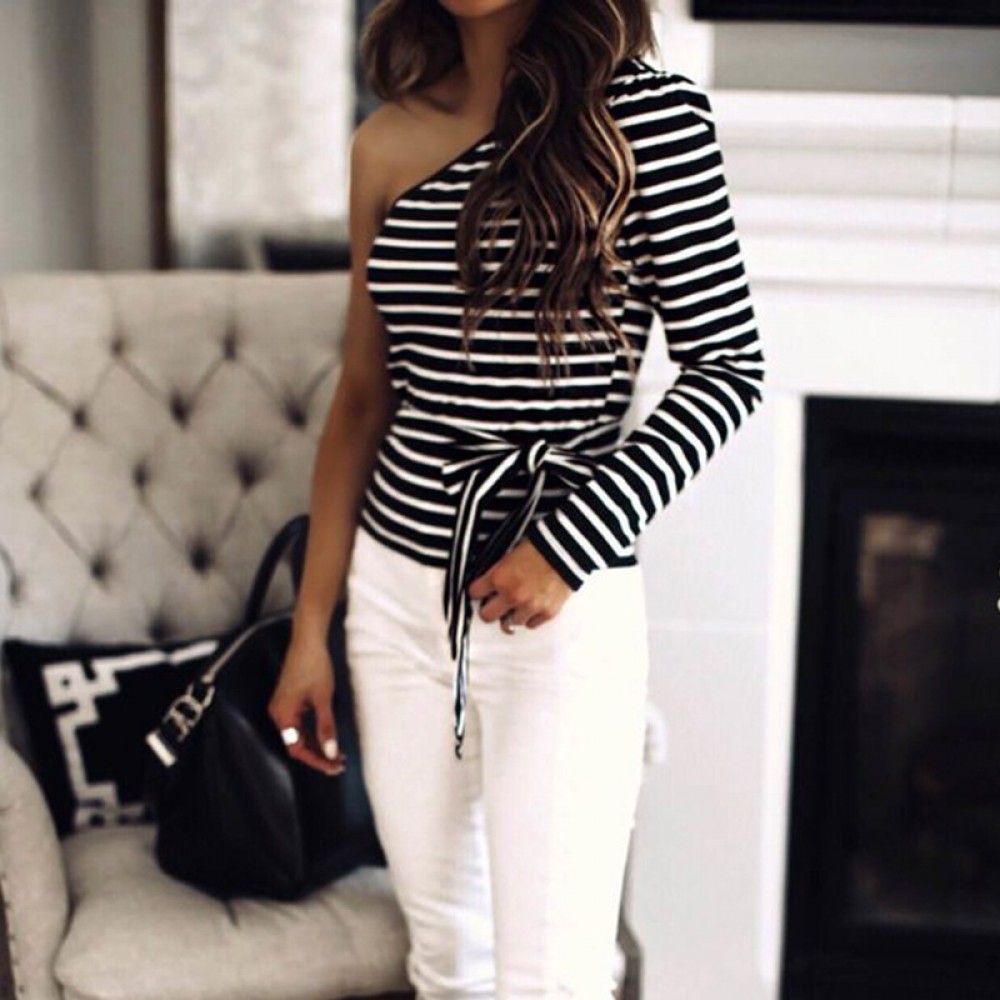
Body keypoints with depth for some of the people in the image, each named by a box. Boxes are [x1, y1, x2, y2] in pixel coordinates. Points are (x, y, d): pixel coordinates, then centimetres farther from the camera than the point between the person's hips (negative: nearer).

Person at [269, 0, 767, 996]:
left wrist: (568, 542, -16)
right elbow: (362, 397, 10)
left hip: (562, 604, -4)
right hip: (395, 587, 5)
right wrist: (310, 628, 11)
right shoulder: (389, 142, 5)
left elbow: (729, 365, -7)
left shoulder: (650, 115, -9)